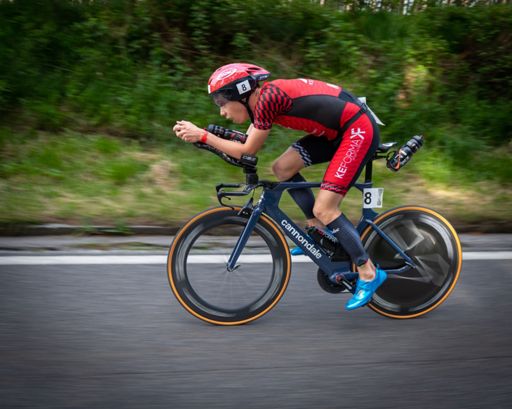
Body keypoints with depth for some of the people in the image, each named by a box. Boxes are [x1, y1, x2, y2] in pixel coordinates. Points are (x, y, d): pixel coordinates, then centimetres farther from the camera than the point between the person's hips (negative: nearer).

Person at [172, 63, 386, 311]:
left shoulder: (267, 97, -21)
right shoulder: (261, 97, 7)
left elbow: (248, 151, -15)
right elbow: (248, 143, 12)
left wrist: (202, 135, -12)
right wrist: (199, 135, 6)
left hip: (359, 130, -9)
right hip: (337, 130, 9)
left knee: (323, 208, -11)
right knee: (282, 168, 4)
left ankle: (369, 274, 0)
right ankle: (318, 229, 16)